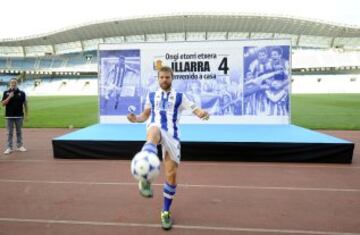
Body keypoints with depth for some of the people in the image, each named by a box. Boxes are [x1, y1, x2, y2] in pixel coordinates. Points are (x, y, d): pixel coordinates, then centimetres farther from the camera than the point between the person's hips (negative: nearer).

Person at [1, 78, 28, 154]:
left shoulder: (21, 93, 1)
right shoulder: (6, 93, 2)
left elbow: (25, 104, 4)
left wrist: (26, 115, 1)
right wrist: (9, 97, -17)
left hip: (19, 116, 0)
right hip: (9, 116, 0)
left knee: (19, 132, 11)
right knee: (9, 132, 5)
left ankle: (20, 146, 21)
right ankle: (9, 147, 11)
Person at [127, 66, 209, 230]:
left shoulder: (179, 97, 16)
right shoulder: (151, 96, 21)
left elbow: (195, 109, 7)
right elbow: (145, 115, 26)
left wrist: (202, 113, -18)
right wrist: (136, 118, 3)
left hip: (172, 135, 1)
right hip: (155, 127, -1)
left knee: (171, 175, -2)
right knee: (155, 132, -41)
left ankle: (166, 212, 19)